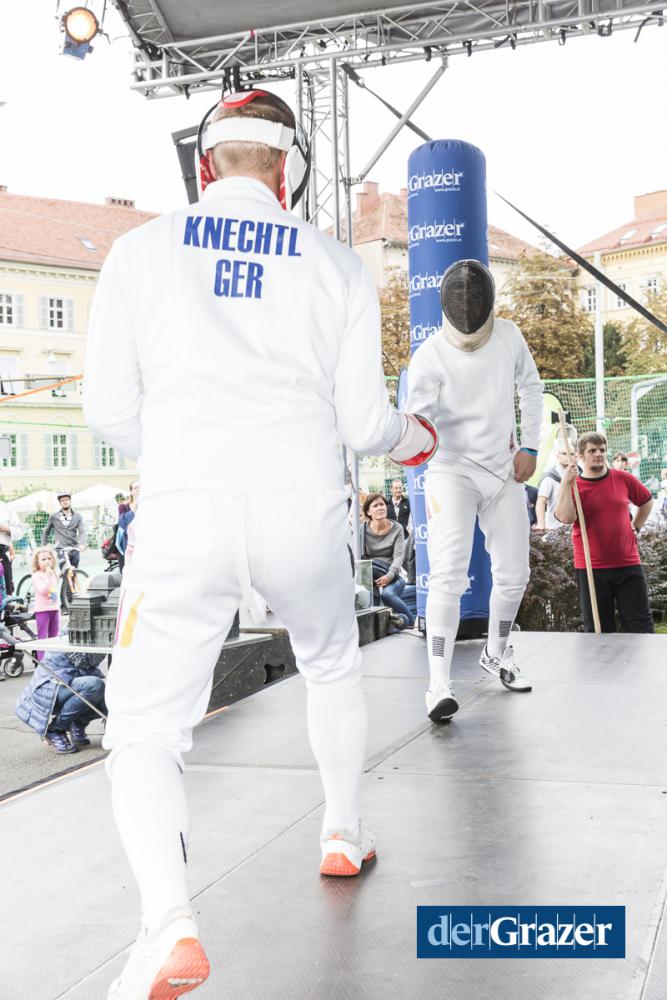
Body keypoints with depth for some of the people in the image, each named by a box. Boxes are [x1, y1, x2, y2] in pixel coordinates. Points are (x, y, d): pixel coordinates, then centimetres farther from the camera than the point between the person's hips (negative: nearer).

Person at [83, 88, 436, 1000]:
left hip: (186, 512, -1)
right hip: (303, 510, 2)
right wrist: (415, 439, 29)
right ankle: (343, 836, 42)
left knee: (145, 734, 4)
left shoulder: (144, 248, 8)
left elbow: (110, 409, 5)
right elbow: (362, 423, 6)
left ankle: (168, 924, -17)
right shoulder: (338, 265, 8)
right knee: (333, 667, 31)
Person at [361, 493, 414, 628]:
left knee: (387, 594, -36)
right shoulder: (363, 529, 5)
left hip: (392, 575, -1)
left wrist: (389, 576, -24)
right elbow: (359, 557, -4)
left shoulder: (396, 528, 5)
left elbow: (399, 556, -5)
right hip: (370, 577, 1)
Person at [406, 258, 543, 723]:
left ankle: (496, 653, 37)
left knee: (513, 575, 10)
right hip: (452, 472, -4)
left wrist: (530, 447, 4)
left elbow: (531, 388, 11)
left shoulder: (508, 336, -5)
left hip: (504, 473, 5)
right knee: (450, 575, -22)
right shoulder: (430, 357, -19)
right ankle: (440, 686, -21)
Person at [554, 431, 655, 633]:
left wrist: (635, 527, 15)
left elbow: (647, 501, 23)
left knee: (641, 624, 4)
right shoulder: (572, 485, -2)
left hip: (628, 565, 2)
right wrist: (566, 483, -23)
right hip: (591, 569, -2)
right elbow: (565, 517, -20)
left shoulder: (623, 479, 5)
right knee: (597, 628, 4)